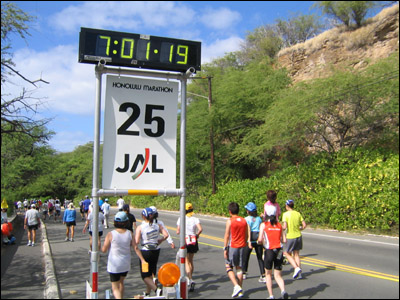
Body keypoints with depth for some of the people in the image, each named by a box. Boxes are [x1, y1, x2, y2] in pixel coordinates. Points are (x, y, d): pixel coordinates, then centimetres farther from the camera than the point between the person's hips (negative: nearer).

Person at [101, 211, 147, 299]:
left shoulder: (110, 234, -16)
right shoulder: (130, 233, -7)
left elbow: (104, 250, -10)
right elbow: (136, 248, -5)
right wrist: (142, 260, 1)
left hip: (114, 265, -4)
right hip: (126, 265, 4)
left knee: (115, 288, 4)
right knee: (121, 282, 28)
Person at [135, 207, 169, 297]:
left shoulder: (140, 227, -13)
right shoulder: (157, 226, -1)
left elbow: (136, 242, -19)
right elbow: (166, 235, -9)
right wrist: (159, 241, 5)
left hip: (145, 252, -5)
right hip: (156, 251, 5)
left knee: (145, 274, 6)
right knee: (151, 273, 20)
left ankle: (156, 289, -14)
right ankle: (147, 293, 31)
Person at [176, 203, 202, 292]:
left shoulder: (181, 219, -3)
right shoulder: (195, 219, -1)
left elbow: (178, 232, -4)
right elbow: (200, 229, -15)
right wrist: (197, 235, 4)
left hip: (184, 241, -3)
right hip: (194, 242, 3)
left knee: (187, 263, -4)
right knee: (191, 261, 19)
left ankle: (190, 280, -22)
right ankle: (190, 280, 30)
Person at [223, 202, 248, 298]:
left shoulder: (230, 221, -10)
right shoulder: (244, 221, 5)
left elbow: (226, 236, -11)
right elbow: (246, 236, 9)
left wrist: (225, 249, -7)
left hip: (232, 247, -5)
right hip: (242, 247, 5)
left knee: (229, 267, 5)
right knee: (239, 268, 12)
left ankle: (236, 286, -11)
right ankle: (240, 290, 14)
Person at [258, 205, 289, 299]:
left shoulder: (263, 225, -5)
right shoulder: (279, 225, 6)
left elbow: (260, 240, -13)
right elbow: (283, 240, 6)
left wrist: (259, 242, 9)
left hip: (269, 251, -3)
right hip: (279, 251, 3)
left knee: (268, 274, 17)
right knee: (278, 275, 11)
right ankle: (283, 290, -15)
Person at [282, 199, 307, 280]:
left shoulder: (285, 214, -12)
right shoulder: (298, 214, 3)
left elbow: (284, 227, -20)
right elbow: (304, 225, 1)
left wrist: (281, 228, 1)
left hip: (290, 237, -5)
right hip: (298, 236, 5)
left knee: (287, 254, 11)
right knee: (296, 254, 14)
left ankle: (296, 268, -6)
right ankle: (299, 274, 15)